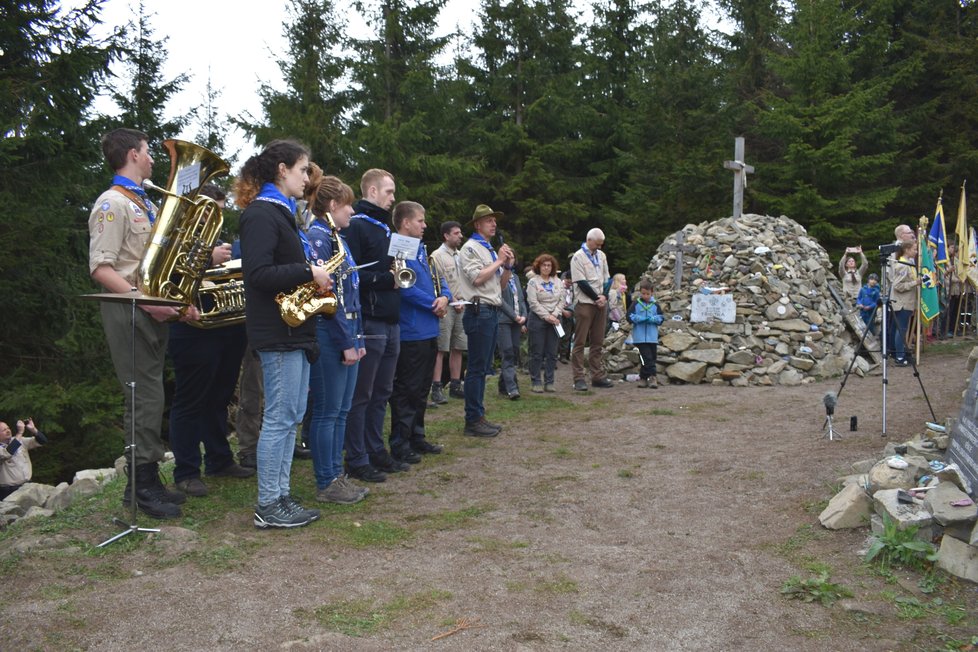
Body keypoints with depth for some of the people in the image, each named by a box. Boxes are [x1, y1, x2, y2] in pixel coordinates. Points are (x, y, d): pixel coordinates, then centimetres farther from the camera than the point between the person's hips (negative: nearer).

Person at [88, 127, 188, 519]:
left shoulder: (145, 204, 18)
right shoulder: (113, 204, -10)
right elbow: (101, 269, -18)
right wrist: (147, 301, -25)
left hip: (155, 310, 9)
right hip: (129, 311, -9)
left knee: (149, 398, 13)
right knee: (145, 398, -7)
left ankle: (145, 482, 22)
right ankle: (143, 488, 5)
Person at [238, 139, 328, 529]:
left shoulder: (280, 212, 19)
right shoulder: (261, 215, -12)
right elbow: (258, 274, -22)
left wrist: (313, 276, 6)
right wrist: (309, 272, -17)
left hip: (294, 329, 10)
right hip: (277, 331, -10)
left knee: (290, 416, 12)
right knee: (280, 418, -5)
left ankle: (281, 496, 21)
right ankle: (268, 507, 5)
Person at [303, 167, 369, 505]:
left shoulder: (335, 237, 17)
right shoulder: (317, 237, -12)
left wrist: (357, 338, 16)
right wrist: (347, 342, -17)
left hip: (345, 337, 10)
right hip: (329, 337, -10)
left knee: (340, 410, 13)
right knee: (327, 411, -1)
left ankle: (335, 475, 22)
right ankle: (326, 484, 8)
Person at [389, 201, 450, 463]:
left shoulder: (421, 250, 16)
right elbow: (407, 288, -21)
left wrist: (445, 297, -3)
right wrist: (434, 305, -10)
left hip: (429, 332, 9)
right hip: (411, 332, -9)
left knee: (421, 390, 16)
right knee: (406, 391, -2)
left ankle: (417, 437, 26)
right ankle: (400, 444, 6)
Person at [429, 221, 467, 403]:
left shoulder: (460, 256, 17)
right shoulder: (437, 256, -5)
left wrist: (463, 302, 5)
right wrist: (453, 302, -9)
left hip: (460, 308, 7)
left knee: (458, 348, 9)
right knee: (440, 349, -8)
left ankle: (455, 386, 16)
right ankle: (437, 388, -5)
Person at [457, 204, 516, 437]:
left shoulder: (491, 250, 21)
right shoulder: (470, 248, -5)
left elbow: (501, 284, 21)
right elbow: (477, 278, -17)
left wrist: (508, 266, 6)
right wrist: (499, 261, -9)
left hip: (493, 312, 9)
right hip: (479, 311, -9)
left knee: (483, 368, 11)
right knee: (476, 368, -8)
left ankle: (479, 416, 17)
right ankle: (472, 421, -5)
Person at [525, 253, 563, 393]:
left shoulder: (558, 283, 12)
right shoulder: (533, 282, -1)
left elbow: (561, 301, 8)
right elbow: (533, 303, -9)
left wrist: (555, 315, -8)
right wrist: (547, 316, -14)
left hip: (554, 320, 4)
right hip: (538, 319, -4)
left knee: (552, 353, 4)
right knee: (537, 353, -1)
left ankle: (549, 382, 10)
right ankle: (535, 382, 5)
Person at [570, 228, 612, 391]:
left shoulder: (601, 255, 14)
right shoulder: (578, 257, -6)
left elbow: (606, 279, 15)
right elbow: (581, 282, -12)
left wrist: (604, 297, -3)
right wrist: (597, 298, -10)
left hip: (600, 303, 6)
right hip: (584, 303, -6)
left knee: (597, 341, 8)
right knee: (580, 342, -5)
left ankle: (597, 376, 14)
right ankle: (579, 378, -3)